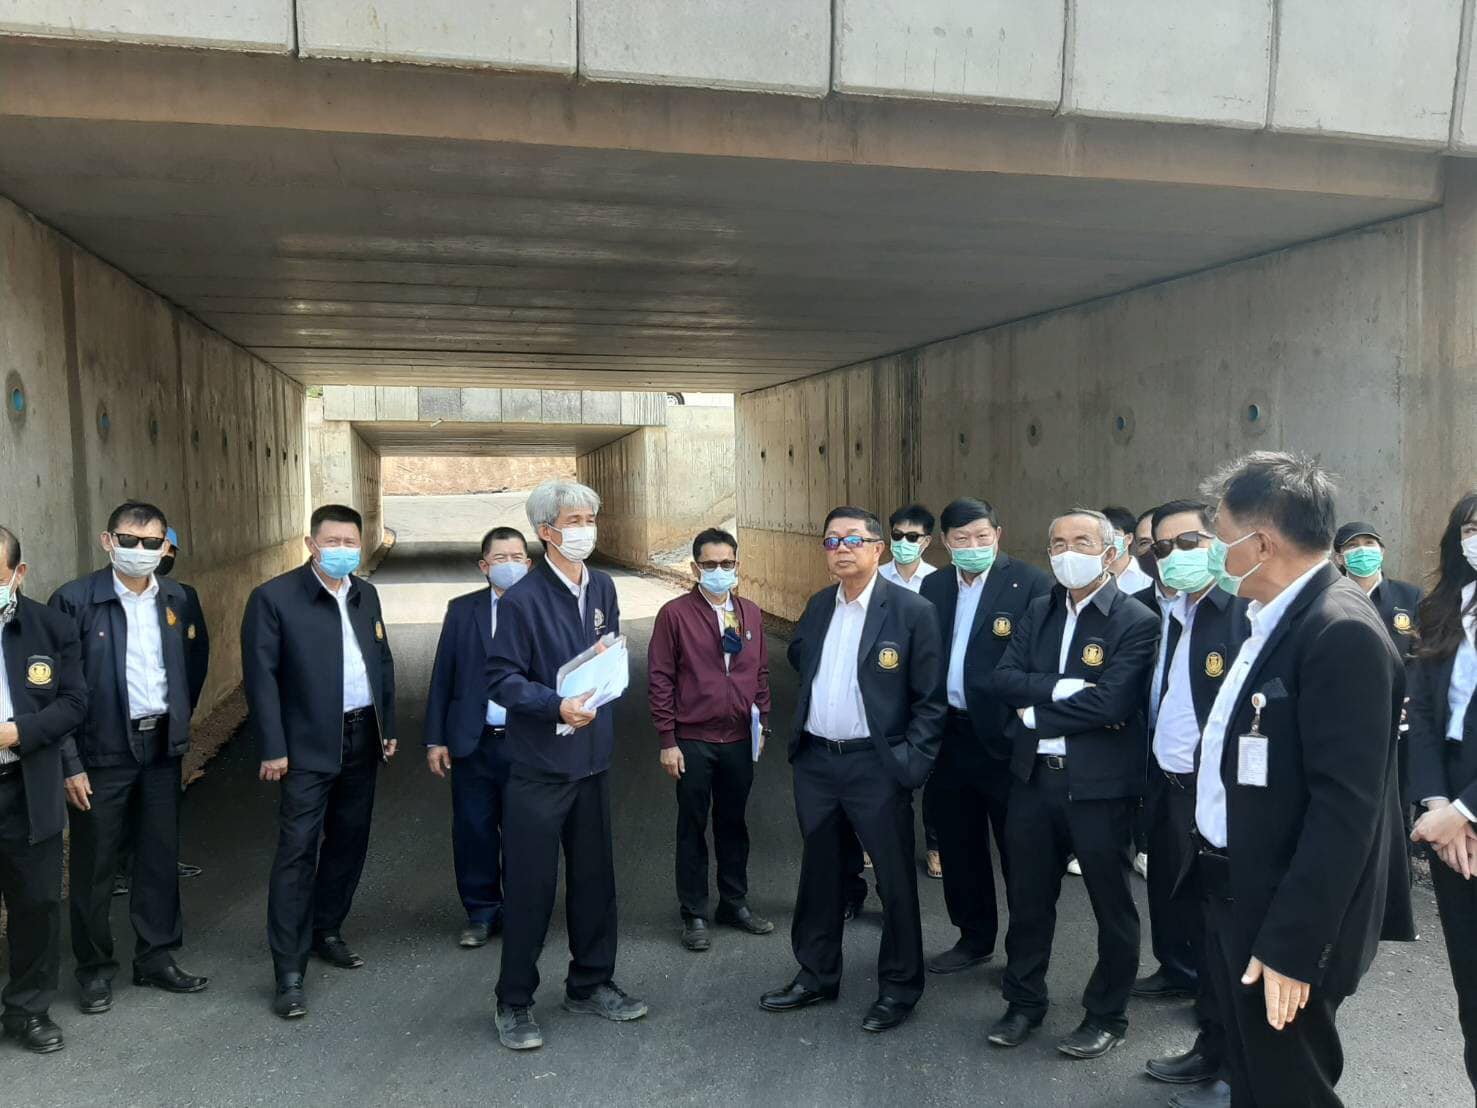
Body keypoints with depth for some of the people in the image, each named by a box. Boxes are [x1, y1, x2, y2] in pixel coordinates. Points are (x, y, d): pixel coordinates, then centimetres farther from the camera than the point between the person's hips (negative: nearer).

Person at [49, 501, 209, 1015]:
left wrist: (180, 721, 6)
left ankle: (157, 957, 26)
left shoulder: (175, 598, 4)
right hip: (102, 751, -4)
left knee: (160, 857, 12)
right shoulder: (75, 599, -11)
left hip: (160, 746, 5)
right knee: (94, 864, 8)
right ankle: (95, 968, 24)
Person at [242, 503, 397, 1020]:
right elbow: (260, 676, -10)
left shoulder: (365, 594, 9)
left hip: (362, 739, 6)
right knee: (297, 852, -4)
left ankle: (326, 930, 34)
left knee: (349, 841, 15)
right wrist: (273, 749, -12)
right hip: (308, 746, -6)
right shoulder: (274, 597, -10)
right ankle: (289, 973, 3)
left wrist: (388, 726, 12)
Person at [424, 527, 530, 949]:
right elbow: (442, 676, 6)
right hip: (473, 742, 2)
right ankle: (482, 913, 26)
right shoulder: (462, 610, 5)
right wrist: (435, 739, 3)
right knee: (473, 831, 9)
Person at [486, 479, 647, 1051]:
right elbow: (501, 678, -16)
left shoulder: (602, 587, 7)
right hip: (539, 763, -6)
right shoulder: (522, 600, -14)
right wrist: (558, 706, -27)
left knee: (594, 875, 16)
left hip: (593, 757, 6)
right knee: (529, 884, 3)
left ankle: (590, 984, 33)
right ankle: (515, 1001, 21)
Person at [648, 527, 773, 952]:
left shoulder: (751, 613, 4)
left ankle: (735, 904, 31)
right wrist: (667, 741, -9)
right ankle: (694, 914, 22)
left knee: (733, 824, 16)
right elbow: (660, 679, -8)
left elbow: (760, 673, 12)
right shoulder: (675, 614, -9)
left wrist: (762, 724, 10)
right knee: (693, 828, 9)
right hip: (693, 741, -3)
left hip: (740, 739, 4)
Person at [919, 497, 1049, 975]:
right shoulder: (934, 586, 8)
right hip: (949, 734, 6)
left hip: (1004, 736, -5)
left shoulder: (1029, 583, -10)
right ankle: (974, 939, 34)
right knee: (959, 846, 17)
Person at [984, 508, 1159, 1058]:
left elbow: (1109, 705, -21)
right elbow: (1001, 679, -3)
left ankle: (1106, 1016, 31)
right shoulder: (1038, 612, 7)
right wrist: (1060, 688, -18)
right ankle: (1023, 1002, 35)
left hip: (1100, 786, -5)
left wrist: (1034, 713, -12)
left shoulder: (1136, 622, -11)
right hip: (1034, 778, 5)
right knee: (1028, 898, 17)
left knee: (1112, 905, 12)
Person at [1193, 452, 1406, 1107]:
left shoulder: (1343, 631, -22)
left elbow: (1345, 807, -26)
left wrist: (1291, 945, -24)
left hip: (1284, 925, -9)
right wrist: (1226, 895, 14)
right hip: (1237, 897, 9)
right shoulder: (1273, 617, 8)